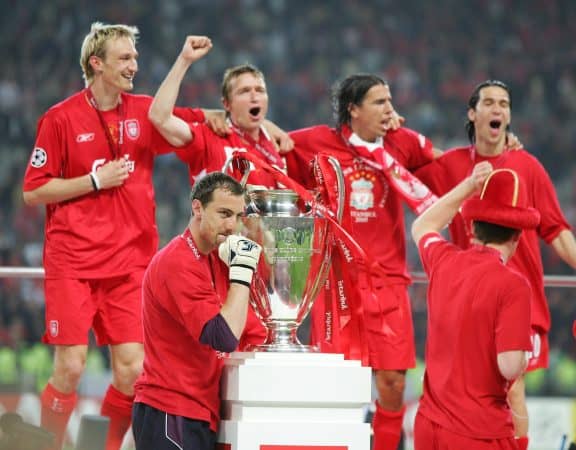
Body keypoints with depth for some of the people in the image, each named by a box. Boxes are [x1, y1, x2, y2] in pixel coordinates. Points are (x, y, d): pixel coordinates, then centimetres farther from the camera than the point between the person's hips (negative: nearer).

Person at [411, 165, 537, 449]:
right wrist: (525, 353, 1)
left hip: (428, 425, 7)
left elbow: (422, 228, 27)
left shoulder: (444, 263, 3)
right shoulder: (513, 286, -16)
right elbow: (510, 367, -21)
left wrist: (470, 186, 21)